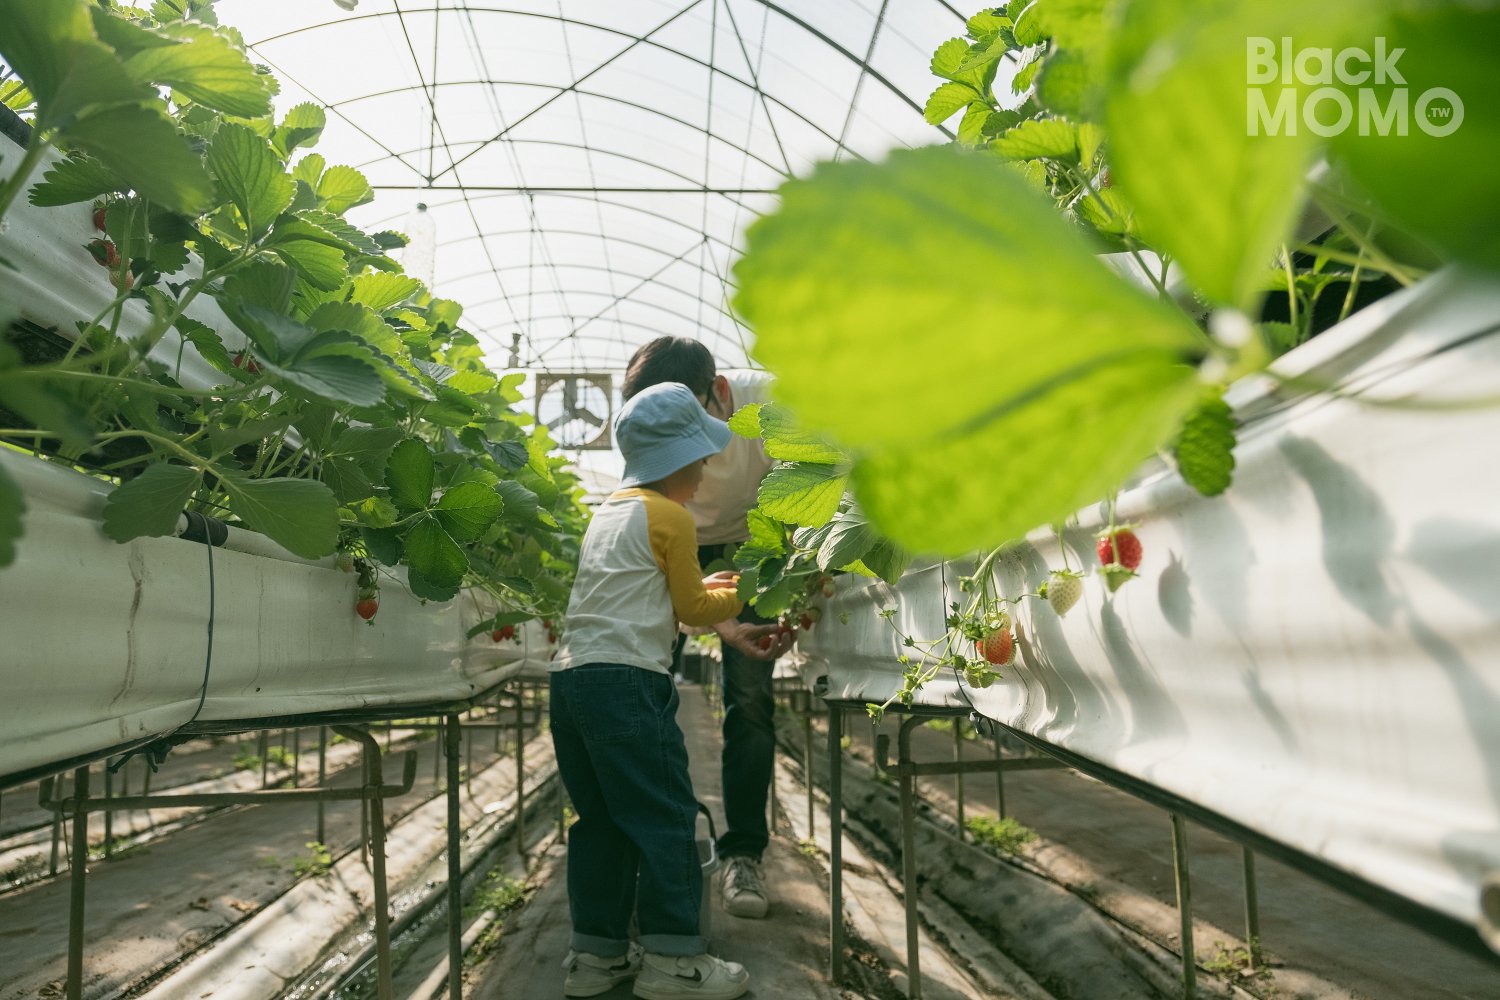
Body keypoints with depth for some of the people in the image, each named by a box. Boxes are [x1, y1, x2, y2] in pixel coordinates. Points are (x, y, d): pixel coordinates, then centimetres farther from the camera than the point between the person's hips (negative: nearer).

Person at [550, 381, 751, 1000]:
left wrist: (700, 587, 33)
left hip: (570, 677, 9)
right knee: (665, 815, -1)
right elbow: (692, 609, 3)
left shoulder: (608, 512, 21)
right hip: (627, 680, -9)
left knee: (598, 819, 13)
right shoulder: (671, 517, -4)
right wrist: (737, 598, 19)